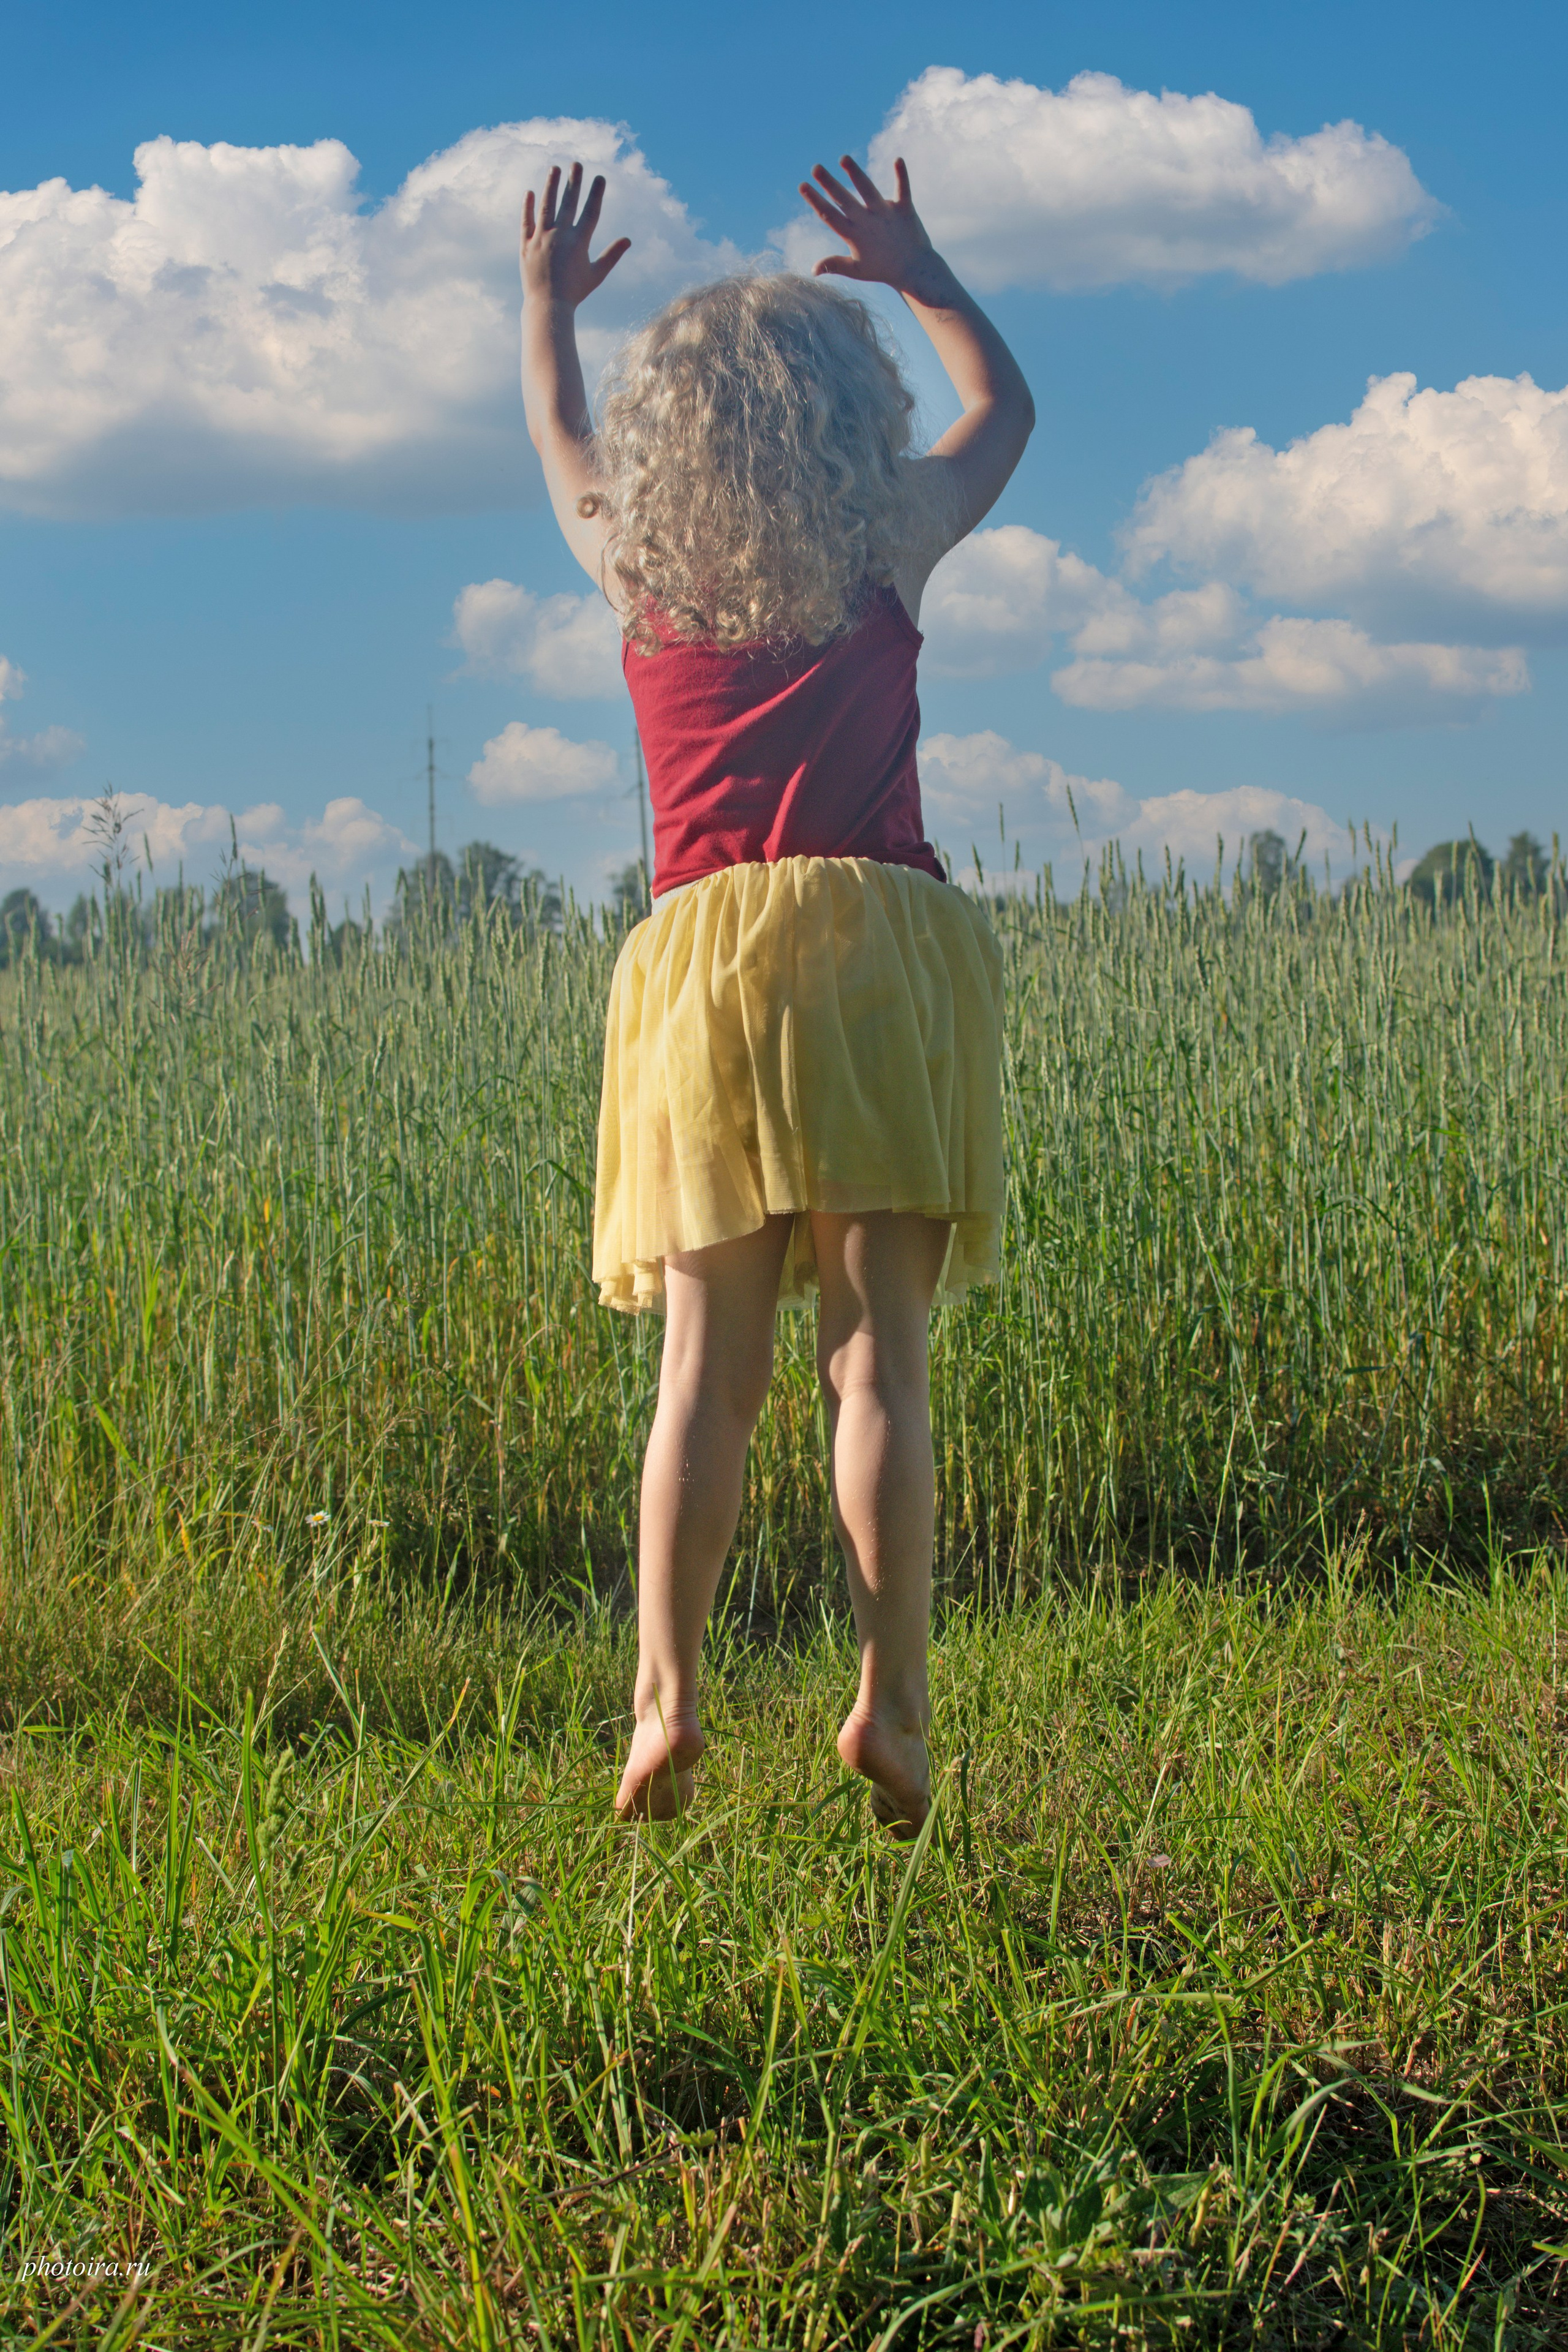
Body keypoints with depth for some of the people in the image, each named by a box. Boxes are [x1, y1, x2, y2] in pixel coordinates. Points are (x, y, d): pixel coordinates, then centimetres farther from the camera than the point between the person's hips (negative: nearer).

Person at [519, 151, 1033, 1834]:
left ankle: (664, 1692, -11)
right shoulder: (887, 552, 7)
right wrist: (911, 270, 36)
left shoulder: (637, 565, 11)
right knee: (878, 1362, -4)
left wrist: (546, 300, 49)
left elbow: (558, 442, 34)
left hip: (701, 960, 2)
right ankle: (892, 1702, -10)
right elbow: (1003, 406, 27)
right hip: (876, 952, -1)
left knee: (706, 1371, 1)